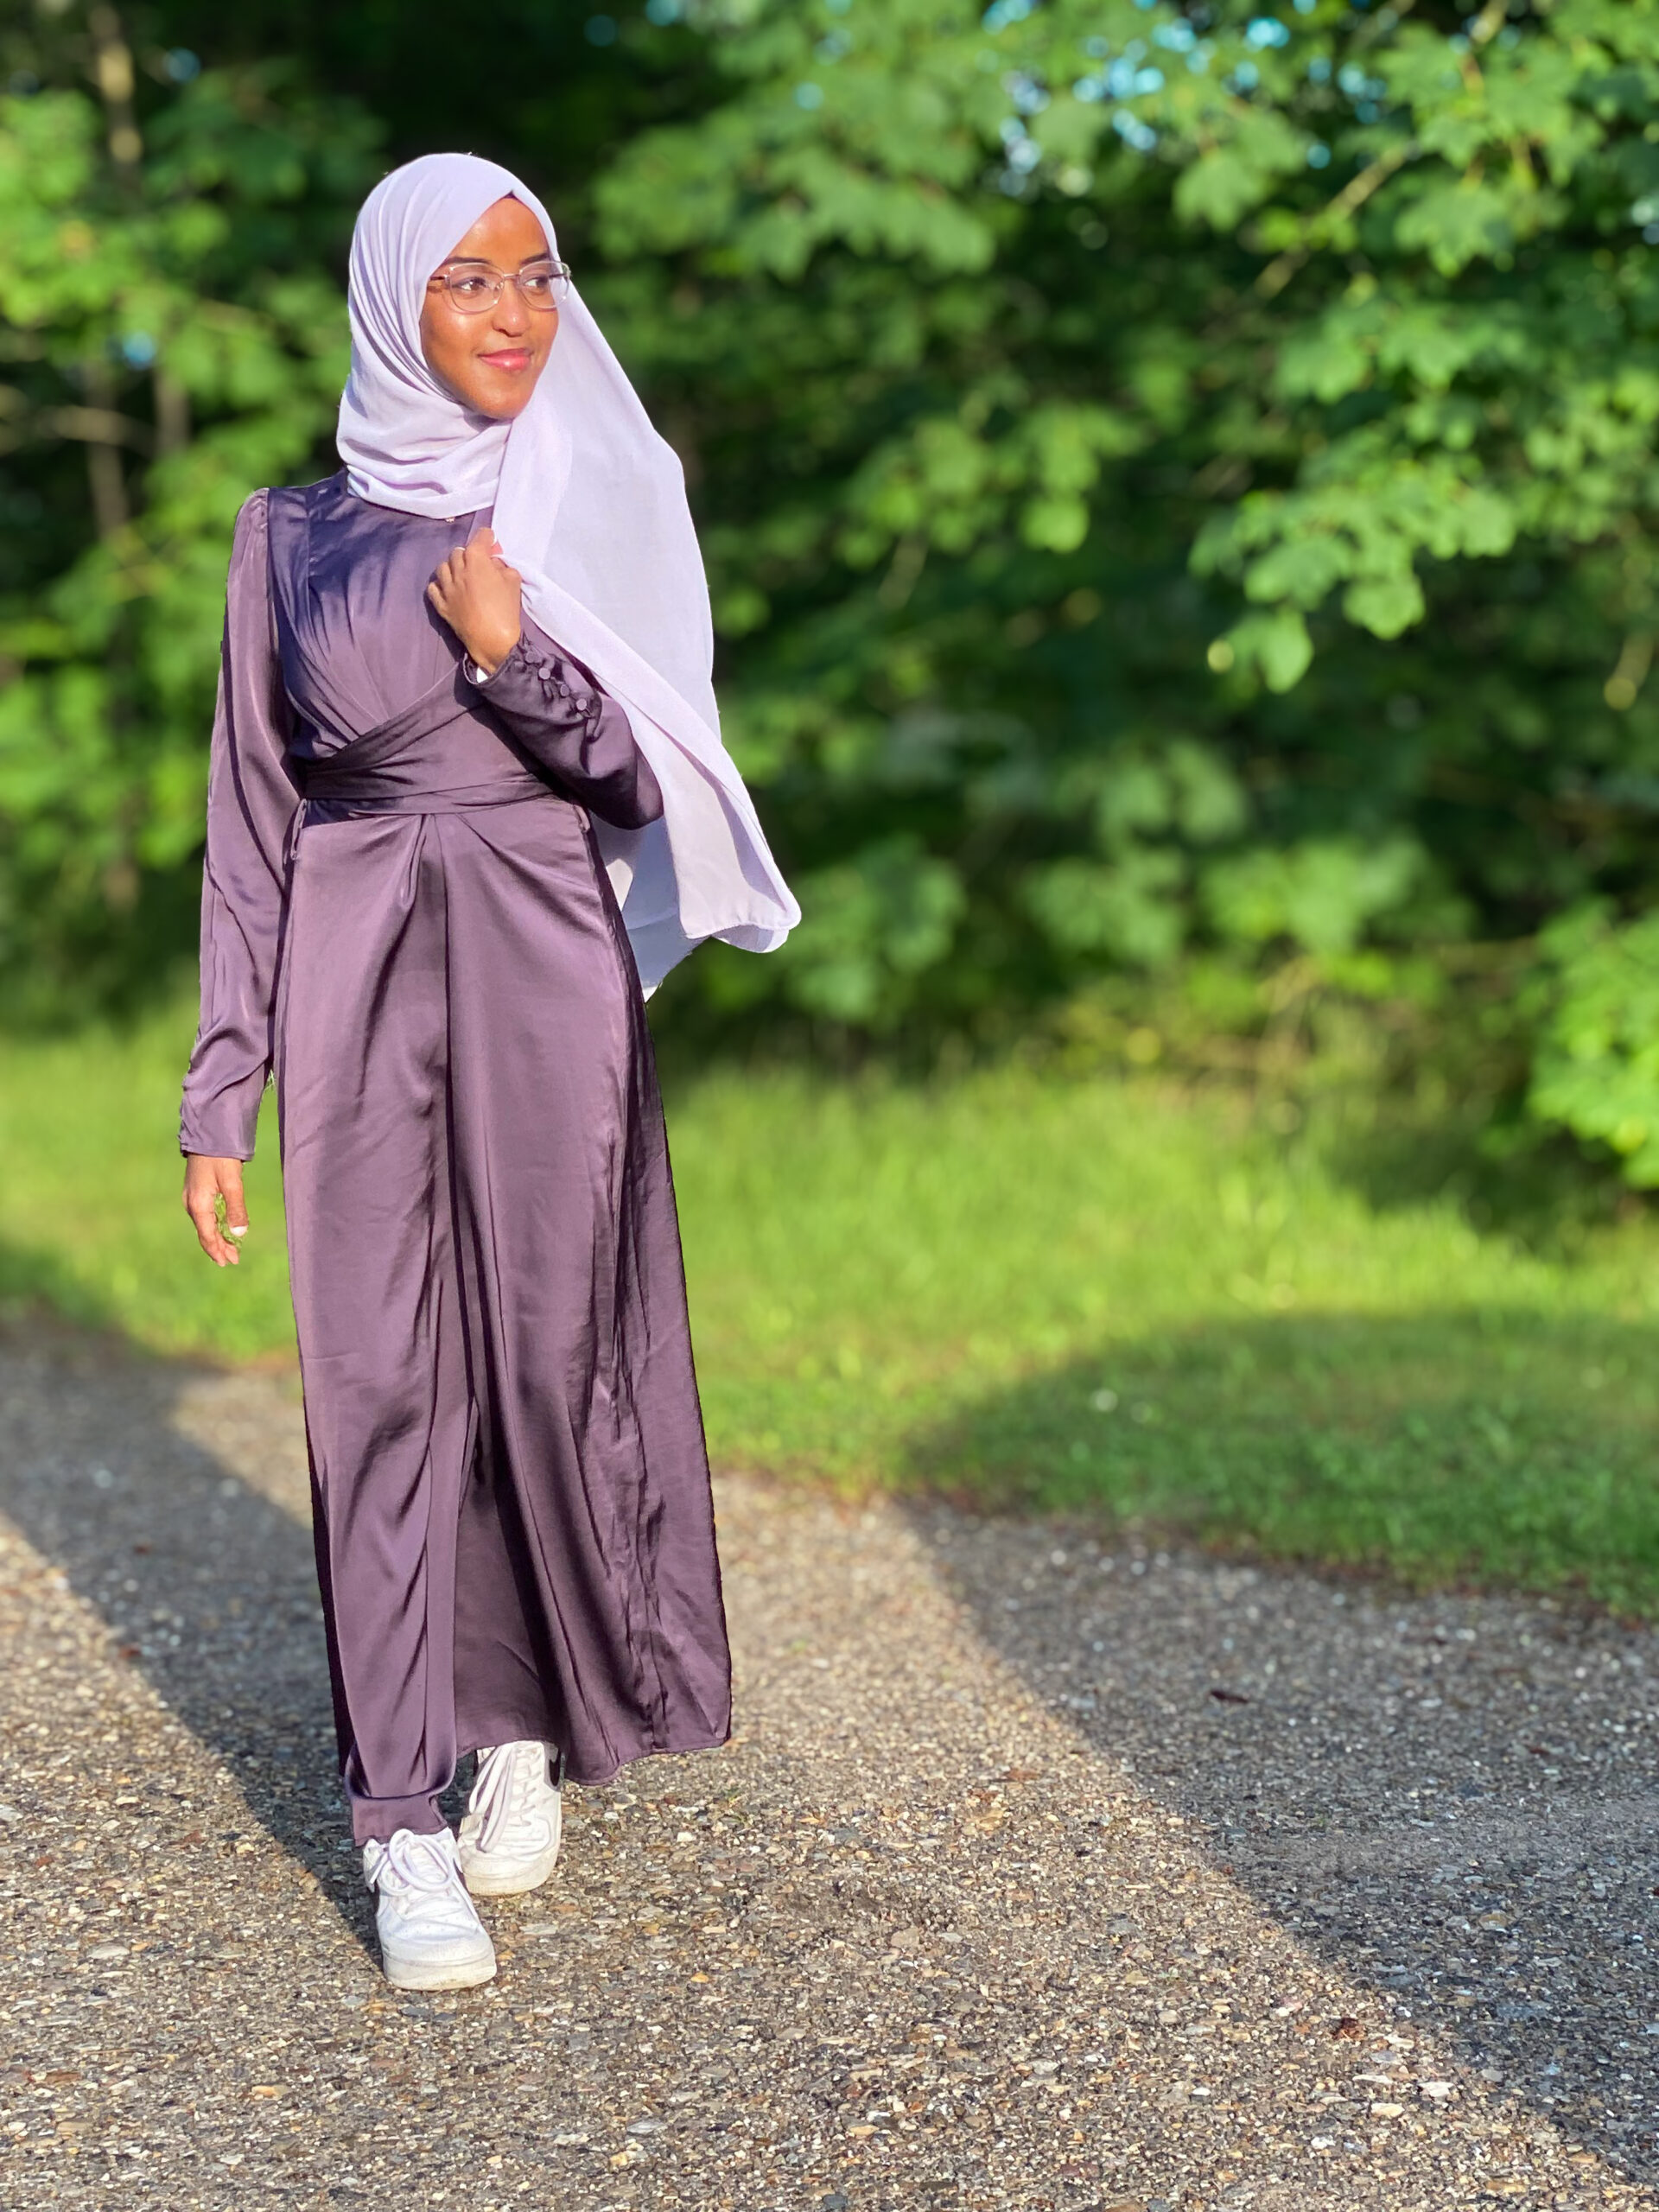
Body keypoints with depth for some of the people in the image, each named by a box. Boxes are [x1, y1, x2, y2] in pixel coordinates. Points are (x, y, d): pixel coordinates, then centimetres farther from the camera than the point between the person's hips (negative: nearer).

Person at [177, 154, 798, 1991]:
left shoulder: (599, 509, 6)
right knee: (381, 1387, -3)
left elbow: (645, 784, 2)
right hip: (359, 992, 0)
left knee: (547, 1363, 3)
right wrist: (220, 1093, 3)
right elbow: (251, 821, 7)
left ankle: (525, 1732, 25)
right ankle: (403, 1824, 1)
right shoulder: (294, 535, 7)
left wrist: (515, 654, -14)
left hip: (551, 987, 0)